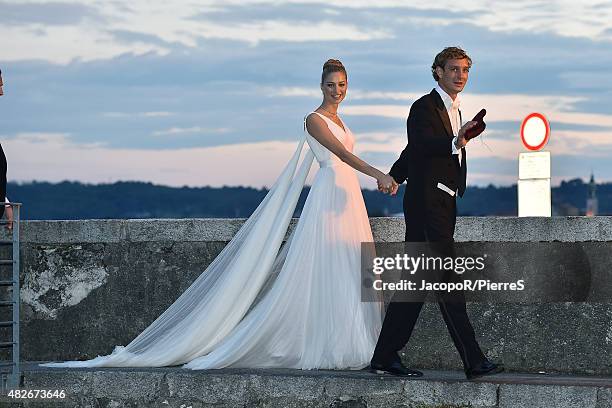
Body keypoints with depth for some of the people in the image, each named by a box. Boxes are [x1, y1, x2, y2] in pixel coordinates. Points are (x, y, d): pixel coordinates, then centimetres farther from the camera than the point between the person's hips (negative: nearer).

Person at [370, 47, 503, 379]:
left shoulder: (454, 111, 20)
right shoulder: (425, 107, -8)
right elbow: (422, 145, -28)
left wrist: (393, 177, 45)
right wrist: (456, 143, -46)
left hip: (442, 205, 10)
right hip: (427, 203, -10)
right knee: (448, 283, -12)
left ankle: (385, 357, 13)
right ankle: (473, 361, -15)